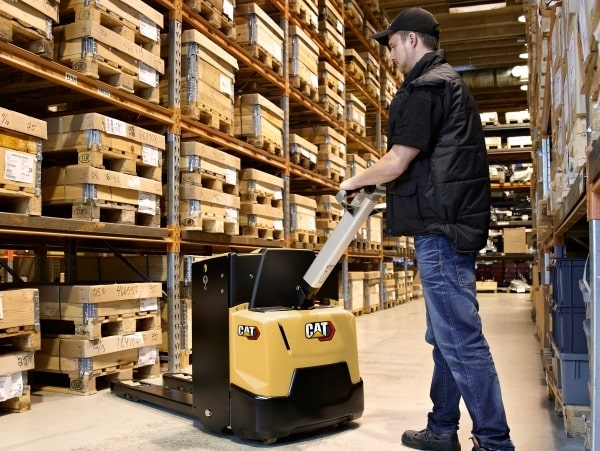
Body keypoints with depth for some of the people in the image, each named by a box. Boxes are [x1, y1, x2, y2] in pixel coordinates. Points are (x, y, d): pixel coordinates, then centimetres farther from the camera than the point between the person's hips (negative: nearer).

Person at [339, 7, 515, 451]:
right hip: (457, 224, 11)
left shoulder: (424, 87, -10)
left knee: (460, 339, -7)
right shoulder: (451, 82, 23)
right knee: (446, 336, 14)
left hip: (441, 230, -11)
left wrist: (357, 180, 2)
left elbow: (397, 162, -16)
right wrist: (381, 180, 26)